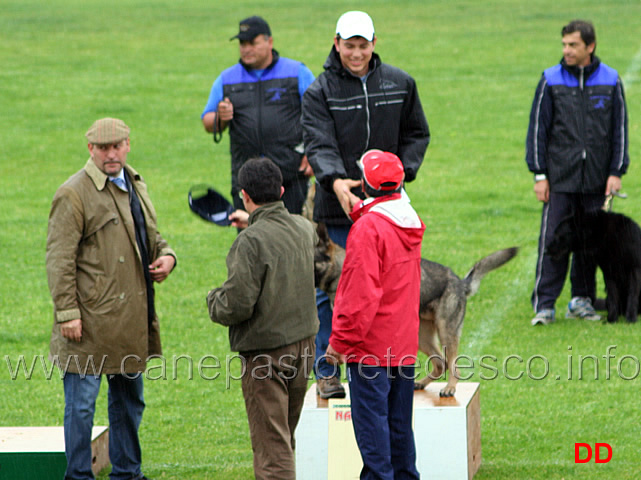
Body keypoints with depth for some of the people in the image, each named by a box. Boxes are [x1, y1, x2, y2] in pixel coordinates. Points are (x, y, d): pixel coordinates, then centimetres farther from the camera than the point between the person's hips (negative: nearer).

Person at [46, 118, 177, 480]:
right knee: (82, 403, -3)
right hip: (91, 321, -8)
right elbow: (60, 259, -14)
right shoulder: (73, 194, -11)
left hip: (132, 321, 8)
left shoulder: (136, 186, 14)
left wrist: (166, 256, 3)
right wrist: (67, 312, -19)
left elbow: (151, 237, 26)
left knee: (130, 401, 16)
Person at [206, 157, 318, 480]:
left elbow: (237, 306, -23)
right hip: (303, 345, 7)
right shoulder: (304, 229, 3)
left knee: (271, 445, -4)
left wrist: (214, 300, 1)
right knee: (284, 439, 20)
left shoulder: (251, 241, -20)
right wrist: (252, 222, 42)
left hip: (265, 352, -7)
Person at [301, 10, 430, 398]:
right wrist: (335, 181, -36)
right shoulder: (320, 92, -4)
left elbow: (416, 133, 16)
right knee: (331, 292, 0)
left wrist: (403, 171, -2)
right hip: (338, 207, -2)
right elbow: (319, 144, -16)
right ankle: (327, 372, 10)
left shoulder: (399, 84, 6)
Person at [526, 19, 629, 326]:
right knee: (552, 242, -7)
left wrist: (616, 172, 0)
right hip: (560, 177, -1)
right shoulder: (551, 81, 1)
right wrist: (539, 174, -3)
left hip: (596, 180, 1)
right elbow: (538, 128, 3)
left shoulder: (610, 81, 4)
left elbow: (619, 129, 7)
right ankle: (544, 306, -5)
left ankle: (582, 300, 19)